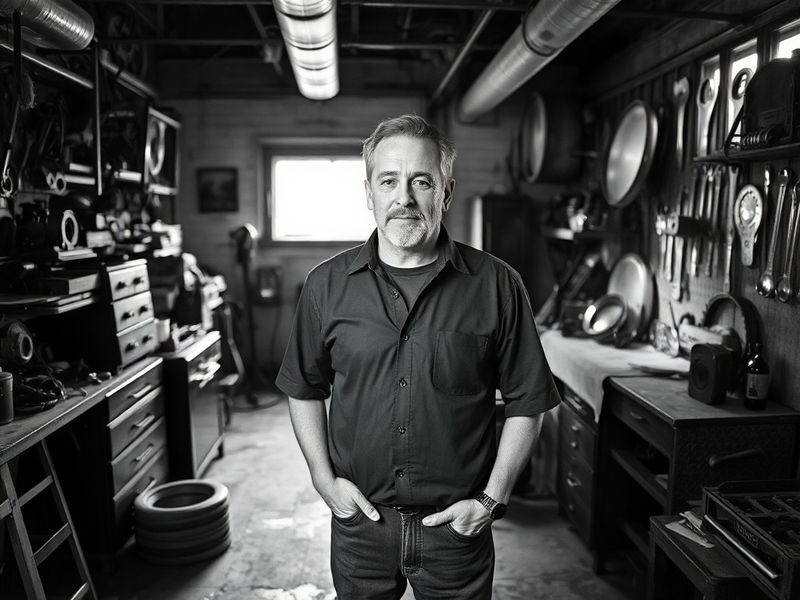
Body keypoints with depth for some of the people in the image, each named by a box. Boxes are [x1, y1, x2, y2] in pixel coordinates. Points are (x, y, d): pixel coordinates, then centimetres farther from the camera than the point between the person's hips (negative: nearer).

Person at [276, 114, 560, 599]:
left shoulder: (497, 285, -9)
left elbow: (526, 403, -3)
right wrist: (324, 477, -2)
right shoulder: (327, 285, -3)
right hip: (359, 521, 2)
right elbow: (305, 390, 7)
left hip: (458, 525, -1)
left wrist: (491, 499, -7)